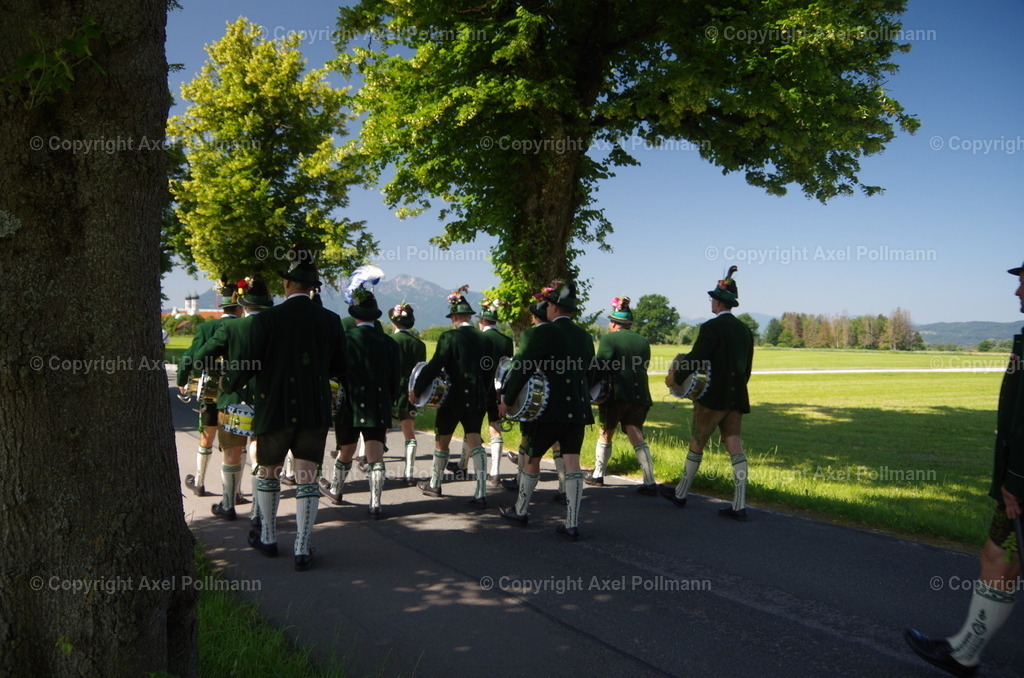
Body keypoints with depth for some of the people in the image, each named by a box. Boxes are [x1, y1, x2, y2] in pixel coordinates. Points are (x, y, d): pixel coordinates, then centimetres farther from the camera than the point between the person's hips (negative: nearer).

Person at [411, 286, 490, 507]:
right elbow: (488, 371, 10)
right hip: (477, 399, 4)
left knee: (442, 441, 14)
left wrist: (416, 390, -6)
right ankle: (481, 494, -8)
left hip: (453, 398, -4)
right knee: (475, 441, 2)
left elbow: (434, 366, -15)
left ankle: (435, 484, 32)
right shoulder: (483, 338, 5)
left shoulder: (450, 337, -11)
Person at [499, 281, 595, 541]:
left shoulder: (541, 333, -11)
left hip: (548, 410, -5)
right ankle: (572, 524, 3)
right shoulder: (585, 336, 8)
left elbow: (521, 368, -13)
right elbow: (590, 373, 15)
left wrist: (506, 400, -4)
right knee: (572, 463, 4)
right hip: (578, 410, 5)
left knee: (531, 458, 12)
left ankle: (520, 510, 28)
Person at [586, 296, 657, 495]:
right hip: (640, 394, 4)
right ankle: (650, 482, -11)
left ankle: (598, 475, 27)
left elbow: (600, 365, -15)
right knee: (636, 436, 0)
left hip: (615, 394, -4)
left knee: (605, 434, 14)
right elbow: (644, 367, 13)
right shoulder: (643, 342, 12)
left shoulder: (609, 339, -5)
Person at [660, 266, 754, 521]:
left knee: (696, 445, 7)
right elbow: (746, 368, 14)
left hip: (712, 397, -6)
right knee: (735, 448, 3)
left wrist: (675, 378, -1)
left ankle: (680, 494, 21)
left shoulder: (711, 327, -13)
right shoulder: (745, 330, 10)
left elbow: (695, 360, -16)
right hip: (736, 398, 6)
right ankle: (739, 506, 1)